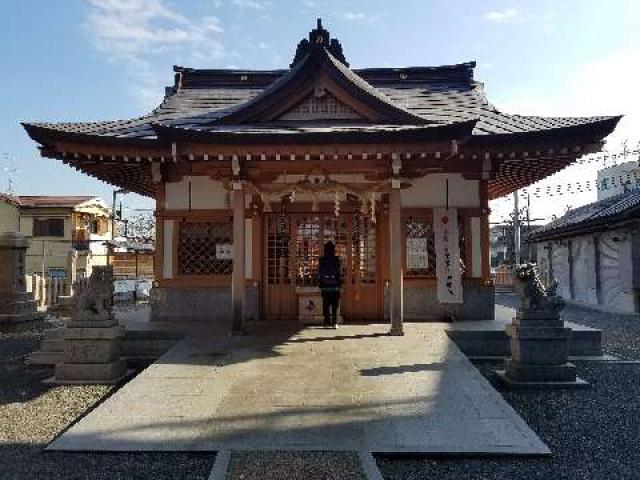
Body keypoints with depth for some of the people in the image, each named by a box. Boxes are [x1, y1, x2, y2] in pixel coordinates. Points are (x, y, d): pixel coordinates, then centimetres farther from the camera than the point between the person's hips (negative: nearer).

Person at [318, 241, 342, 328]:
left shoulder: (321, 260, 0)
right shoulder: (337, 260, -4)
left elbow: (319, 273, 3)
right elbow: (340, 273, -2)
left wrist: (319, 284, 10)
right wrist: (340, 282, 7)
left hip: (325, 286, 1)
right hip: (335, 286, -1)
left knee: (326, 305, 8)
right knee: (335, 305, 3)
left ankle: (327, 322, 7)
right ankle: (334, 323, -1)